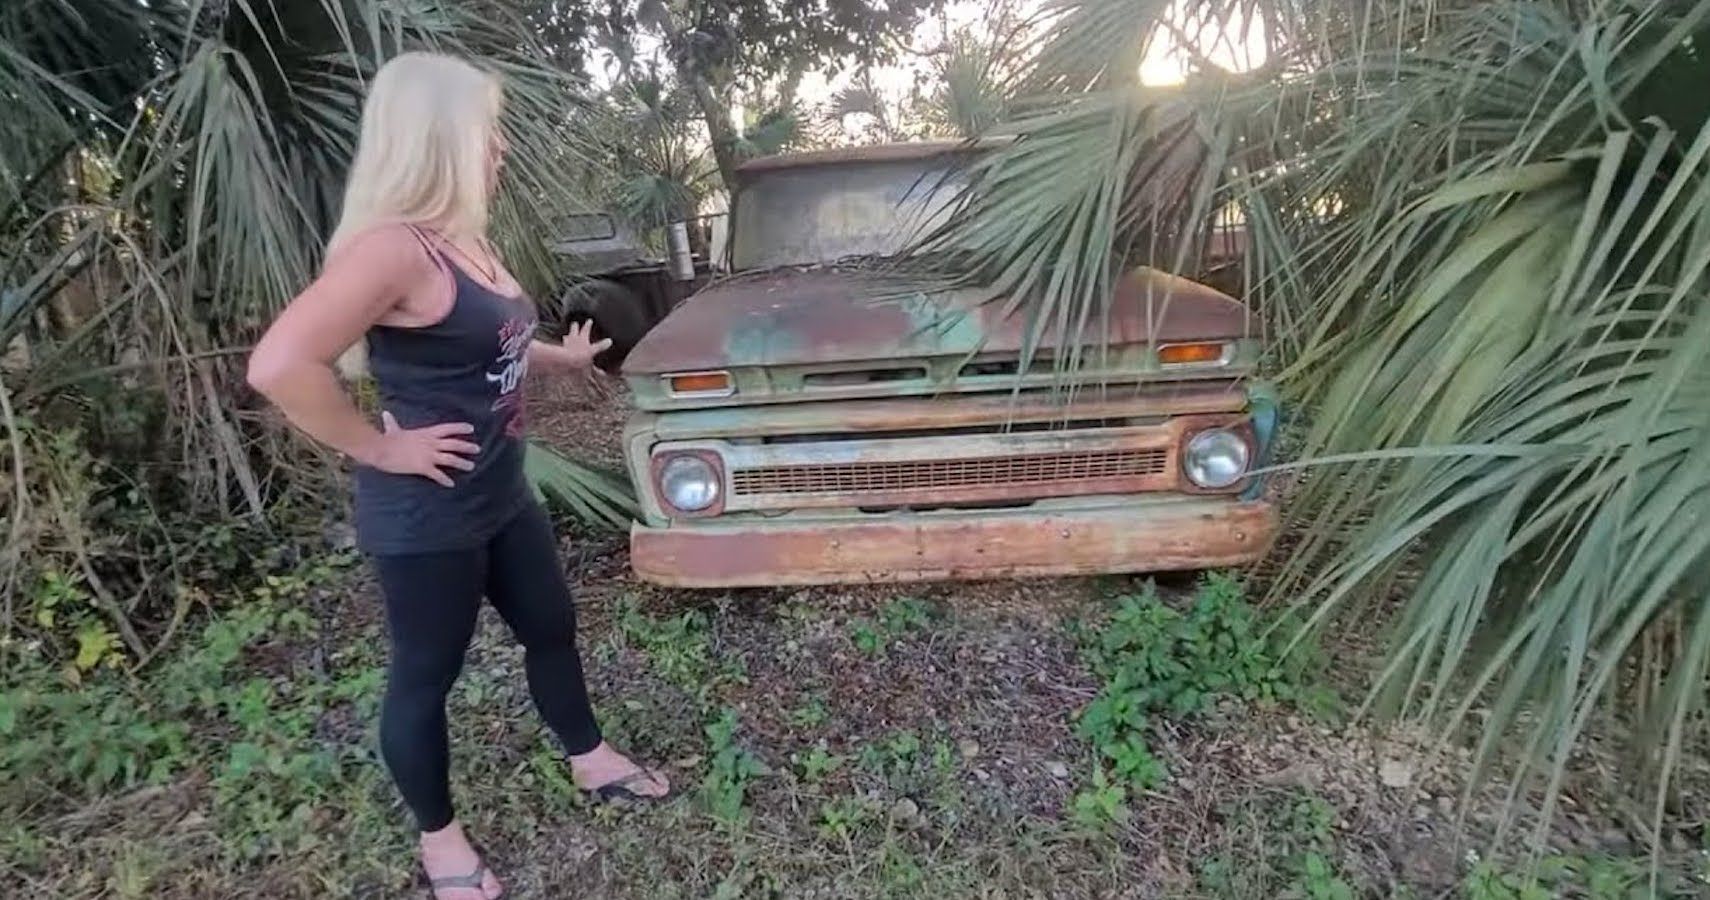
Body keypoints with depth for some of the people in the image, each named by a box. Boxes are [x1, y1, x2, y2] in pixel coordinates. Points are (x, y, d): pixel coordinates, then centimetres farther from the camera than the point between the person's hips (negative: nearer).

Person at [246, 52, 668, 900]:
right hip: (426, 515, -9)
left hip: (500, 495, 9)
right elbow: (278, 366, -33)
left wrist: (560, 356, 18)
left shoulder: (464, 239, 6)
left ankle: (590, 760, 45)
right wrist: (380, 449, -23)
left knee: (552, 626, 21)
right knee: (425, 674, 12)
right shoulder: (392, 247, -23)